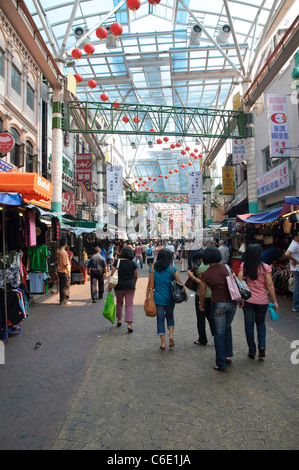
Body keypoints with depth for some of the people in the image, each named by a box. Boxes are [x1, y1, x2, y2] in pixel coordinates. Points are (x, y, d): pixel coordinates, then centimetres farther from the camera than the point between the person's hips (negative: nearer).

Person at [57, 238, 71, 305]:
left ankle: (61, 300, 19)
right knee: (66, 286, 0)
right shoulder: (64, 252, -17)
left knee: (61, 286, 14)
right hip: (64, 272, -8)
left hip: (59, 271, 8)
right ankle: (64, 301, 4)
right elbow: (66, 264, -17)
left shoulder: (58, 251, 6)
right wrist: (69, 272, -13)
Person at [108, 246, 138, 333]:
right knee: (129, 305, 2)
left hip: (119, 286, 1)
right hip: (130, 286, -1)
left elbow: (112, 274, -10)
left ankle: (119, 320, 33)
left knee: (119, 303, 21)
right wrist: (133, 285, 22)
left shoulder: (117, 262, -7)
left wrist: (110, 286, -3)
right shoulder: (133, 263, -4)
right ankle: (129, 324, -6)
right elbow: (135, 276, 5)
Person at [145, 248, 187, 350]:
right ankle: (171, 335, 3)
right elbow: (179, 283, -4)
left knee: (160, 319, 8)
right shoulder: (172, 269, -7)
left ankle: (163, 342, 7)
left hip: (158, 298, 0)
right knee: (170, 316, 21)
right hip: (170, 298, 0)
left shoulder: (153, 268, -3)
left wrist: (147, 296, 7)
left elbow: (149, 284, -1)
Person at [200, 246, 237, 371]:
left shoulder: (205, 274, -6)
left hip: (218, 304, -3)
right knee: (227, 328, 25)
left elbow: (202, 293, -1)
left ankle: (221, 364, 13)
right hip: (232, 302, 3)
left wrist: (201, 305, 16)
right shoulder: (226, 268, -1)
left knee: (219, 333, 7)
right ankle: (228, 355, 27)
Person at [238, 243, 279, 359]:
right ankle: (262, 347, 9)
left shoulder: (244, 266, -6)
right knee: (260, 323, 22)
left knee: (249, 325, 13)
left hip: (248, 300, 0)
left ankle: (252, 351, 20)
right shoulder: (265, 267, -10)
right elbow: (270, 286, -10)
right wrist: (275, 302, -3)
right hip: (262, 301, 0)